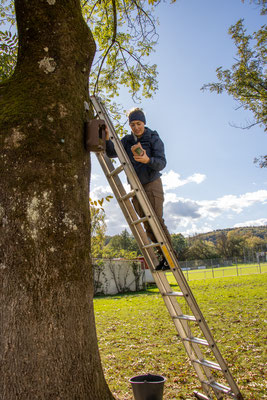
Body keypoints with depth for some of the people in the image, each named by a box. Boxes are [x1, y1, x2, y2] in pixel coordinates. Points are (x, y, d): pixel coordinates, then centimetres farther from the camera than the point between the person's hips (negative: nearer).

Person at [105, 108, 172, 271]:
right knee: (147, 226, 4)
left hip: (152, 184, -5)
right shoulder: (127, 140, 8)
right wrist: (107, 139, -25)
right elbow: (112, 153, -5)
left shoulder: (154, 139, -5)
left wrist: (147, 160, -36)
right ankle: (163, 254, 14)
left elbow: (161, 163, -15)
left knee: (157, 220, -15)